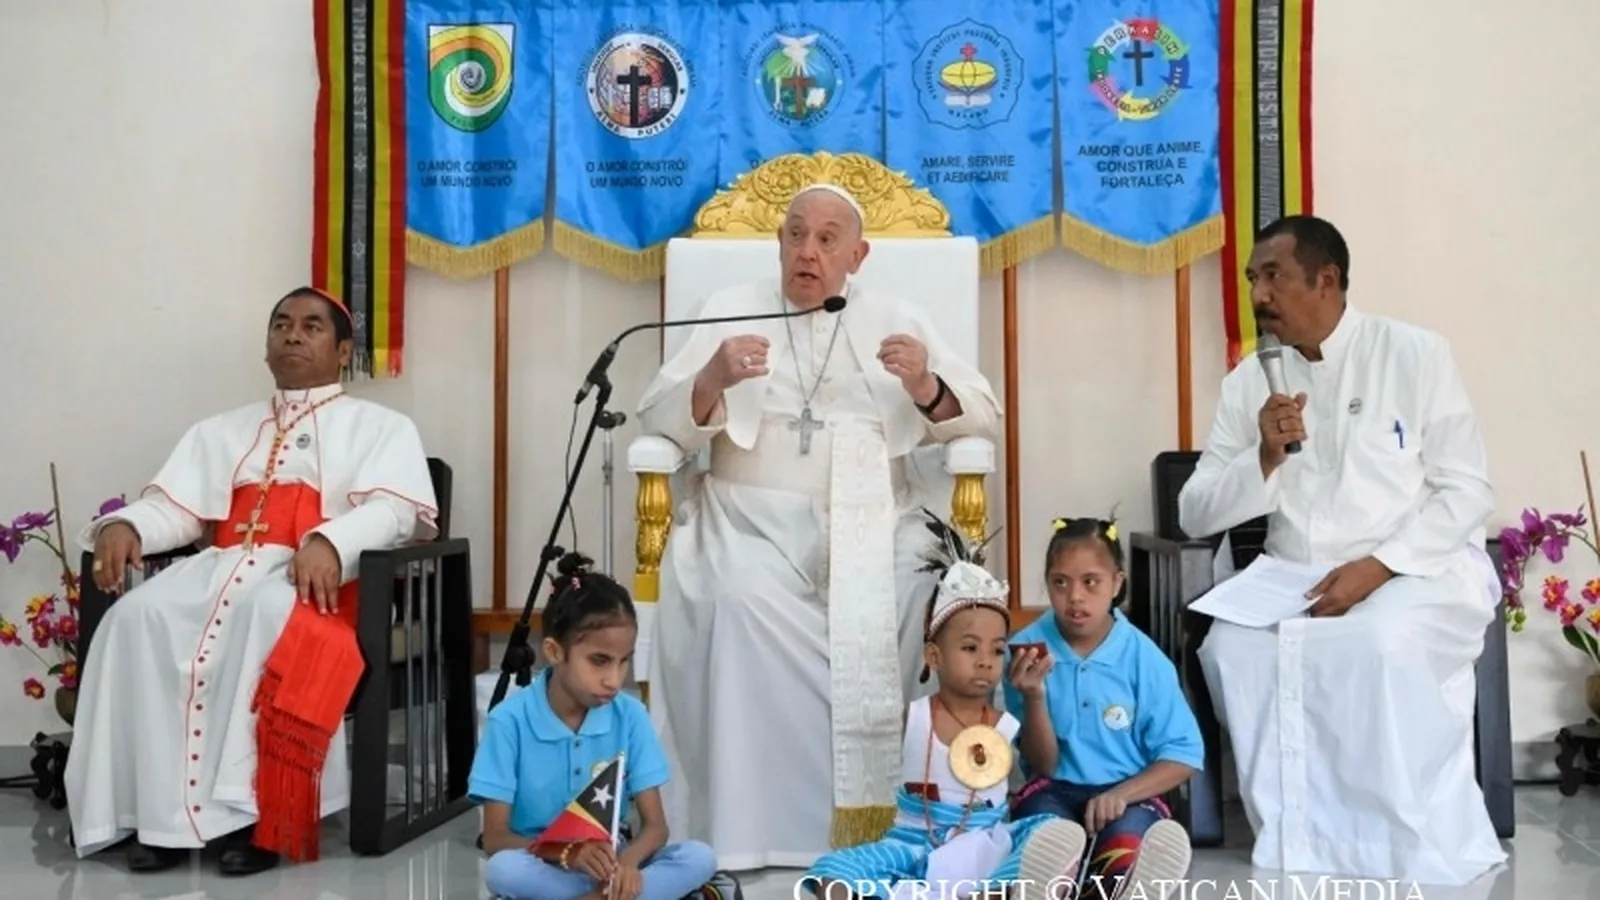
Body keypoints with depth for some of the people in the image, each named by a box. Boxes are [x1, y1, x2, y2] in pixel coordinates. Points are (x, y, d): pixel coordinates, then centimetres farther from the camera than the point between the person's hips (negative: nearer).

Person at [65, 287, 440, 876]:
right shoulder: (222, 431, 29)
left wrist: (330, 542, -24)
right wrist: (123, 524, -7)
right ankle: (160, 811, -26)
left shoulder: (379, 426, 15)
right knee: (140, 616, -28)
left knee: (266, 612, -39)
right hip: (222, 565, 4)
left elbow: (395, 509, -3)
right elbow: (173, 508, 17)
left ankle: (255, 810, -34)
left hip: (321, 576, -4)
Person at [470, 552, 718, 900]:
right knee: (503, 870, -36)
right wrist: (567, 853, -32)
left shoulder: (630, 715, -6)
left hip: (609, 865, 2)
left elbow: (655, 825, -5)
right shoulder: (510, 720, -13)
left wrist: (627, 861, -29)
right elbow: (495, 838, -14)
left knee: (700, 857, -21)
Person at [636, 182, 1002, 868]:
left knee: (921, 591, -29)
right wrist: (713, 380, -19)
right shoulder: (729, 309, 13)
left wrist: (925, 387, -13)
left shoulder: (895, 318, 16)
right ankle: (752, 821, -19)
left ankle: (882, 811, -13)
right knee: (742, 602, -32)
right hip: (753, 516, 0)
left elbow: (982, 417, 9)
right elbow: (659, 419, 2)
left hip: (870, 516, 1)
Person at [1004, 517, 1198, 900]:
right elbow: (1042, 764, -3)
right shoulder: (1027, 649, -7)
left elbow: (1184, 755, -4)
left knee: (1124, 836, -33)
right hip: (1055, 791, 1)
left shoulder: (1142, 657, -6)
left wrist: (1122, 793, -20)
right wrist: (1033, 697, -22)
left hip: (1128, 793, 0)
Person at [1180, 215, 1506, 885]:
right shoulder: (1249, 380, 7)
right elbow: (1195, 515, 4)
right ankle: (1304, 852, -15)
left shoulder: (1415, 355, -2)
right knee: (1233, 648, -27)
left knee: (1384, 645, -34)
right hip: (1296, 579, 3)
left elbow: (1468, 491, -5)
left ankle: (1427, 857, -15)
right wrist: (1264, 458, -14)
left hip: (1420, 569, -3)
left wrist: (1376, 568, -18)